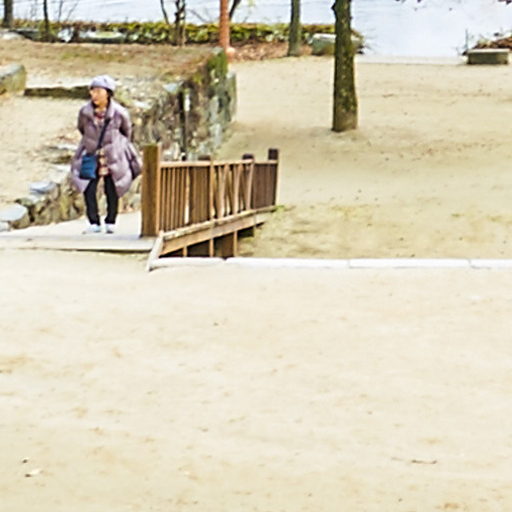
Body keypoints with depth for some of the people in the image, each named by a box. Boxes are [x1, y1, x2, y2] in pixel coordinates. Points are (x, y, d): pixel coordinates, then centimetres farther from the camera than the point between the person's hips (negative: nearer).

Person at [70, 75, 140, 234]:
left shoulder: (119, 113, -16)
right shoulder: (85, 112, -11)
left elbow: (126, 130, 5)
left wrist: (123, 145, 20)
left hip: (113, 157, -1)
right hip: (91, 156, 1)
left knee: (112, 191, 6)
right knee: (88, 189, -8)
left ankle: (111, 222, 21)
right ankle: (94, 223, -1)